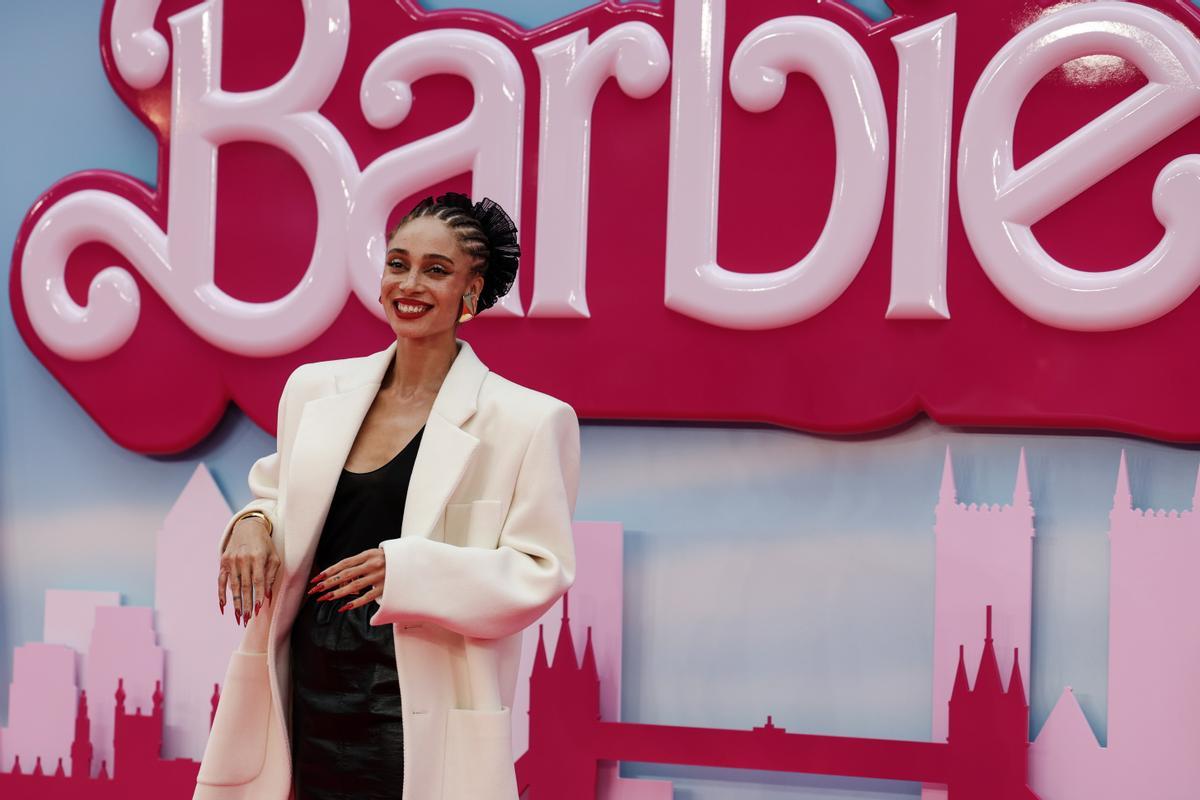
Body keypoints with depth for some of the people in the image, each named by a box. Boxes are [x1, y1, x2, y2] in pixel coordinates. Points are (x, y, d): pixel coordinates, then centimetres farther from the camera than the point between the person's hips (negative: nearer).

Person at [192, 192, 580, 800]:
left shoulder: (525, 421, -6)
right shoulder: (315, 390, 8)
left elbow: (541, 572, -7)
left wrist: (408, 567, -19)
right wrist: (252, 523, -2)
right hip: (309, 698, 4)